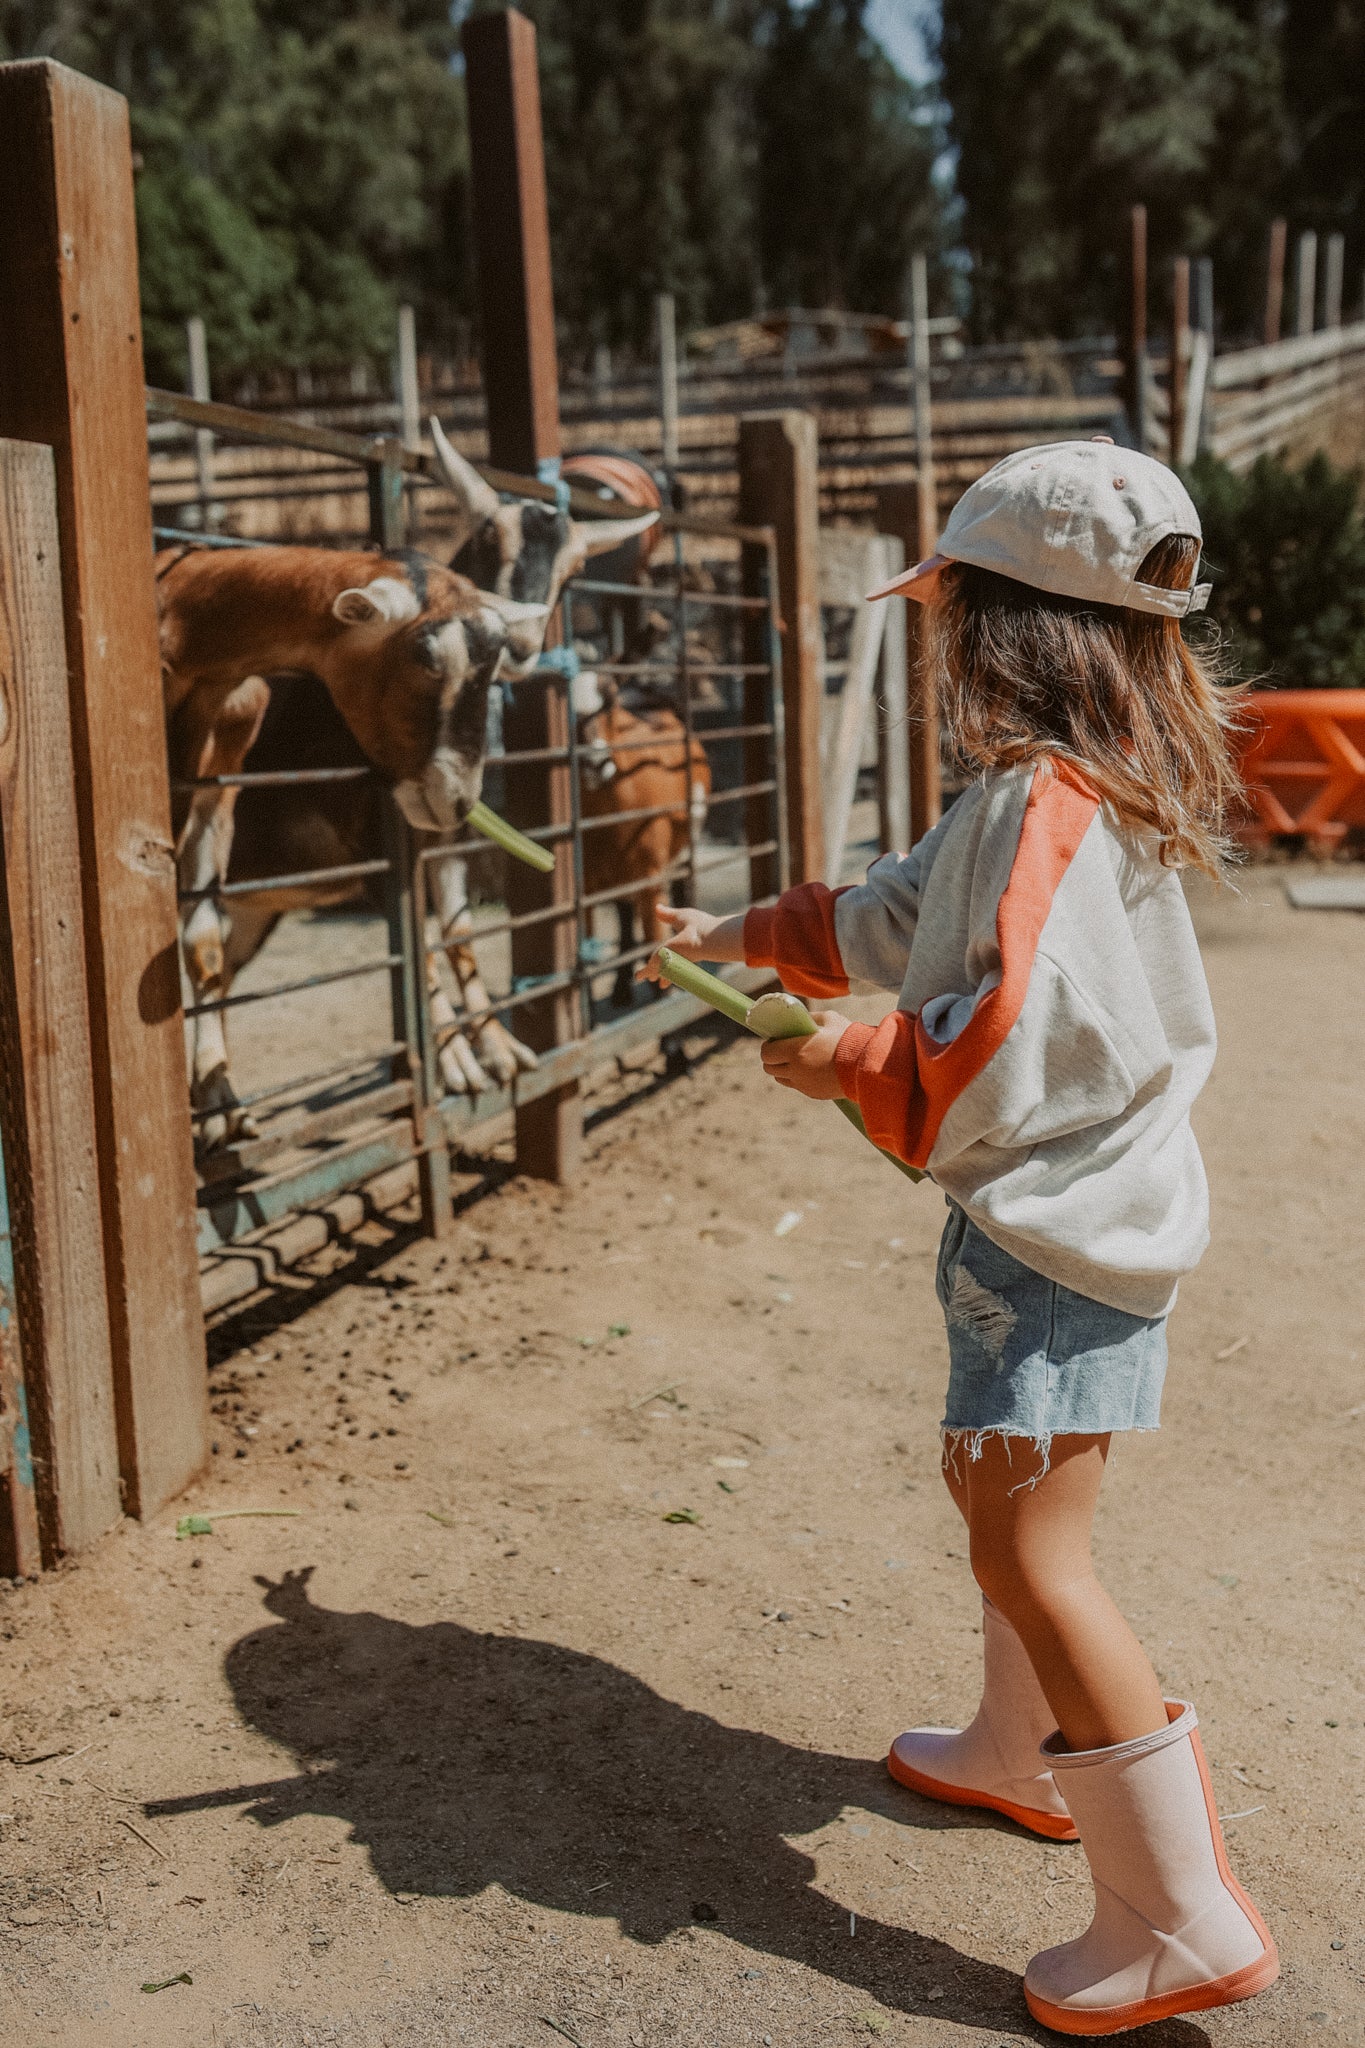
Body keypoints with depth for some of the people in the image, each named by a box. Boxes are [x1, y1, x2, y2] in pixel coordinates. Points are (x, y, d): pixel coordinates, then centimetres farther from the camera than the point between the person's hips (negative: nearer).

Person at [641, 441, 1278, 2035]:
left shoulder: (1040, 805, -23)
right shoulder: (1069, 790, 10)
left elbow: (1002, 1050, -29)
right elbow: (905, 914, 23)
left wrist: (849, 1064, -15)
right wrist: (746, 934, 28)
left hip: (1058, 1226, -11)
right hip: (1065, 1207, 11)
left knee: (1030, 1556, -6)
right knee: (996, 1488, 25)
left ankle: (1183, 1920, 3)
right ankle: (1022, 1756, 45)